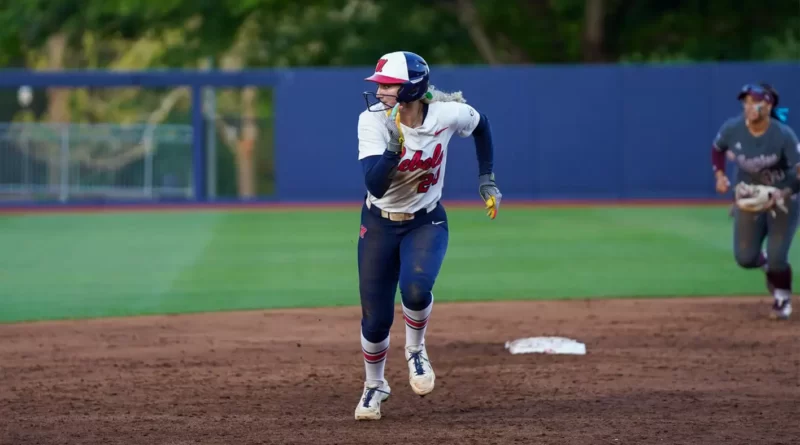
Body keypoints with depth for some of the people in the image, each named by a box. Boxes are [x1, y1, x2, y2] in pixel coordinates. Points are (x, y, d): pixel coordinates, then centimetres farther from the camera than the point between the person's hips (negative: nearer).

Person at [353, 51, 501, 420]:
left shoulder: (447, 114, -18)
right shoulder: (373, 120, -21)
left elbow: (481, 124, 7)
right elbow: (376, 185, -32)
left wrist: (487, 179, 6)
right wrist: (394, 144, -45)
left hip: (426, 223, 0)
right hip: (379, 225, 1)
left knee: (415, 289, -30)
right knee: (375, 319, 2)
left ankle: (416, 351, 4)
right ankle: (374, 386, 33)